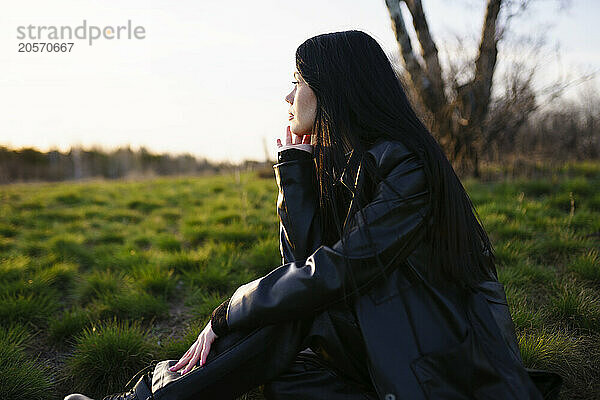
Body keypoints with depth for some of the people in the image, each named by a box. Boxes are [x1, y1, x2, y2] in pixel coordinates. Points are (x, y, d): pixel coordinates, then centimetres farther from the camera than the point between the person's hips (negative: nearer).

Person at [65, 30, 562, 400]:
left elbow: (332, 272, -25)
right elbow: (306, 252, -6)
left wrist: (228, 314, -17)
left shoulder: (407, 166, -21)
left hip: (451, 355, -7)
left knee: (297, 300, -21)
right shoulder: (343, 162, 5)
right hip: (385, 334, 7)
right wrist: (293, 159, -7)